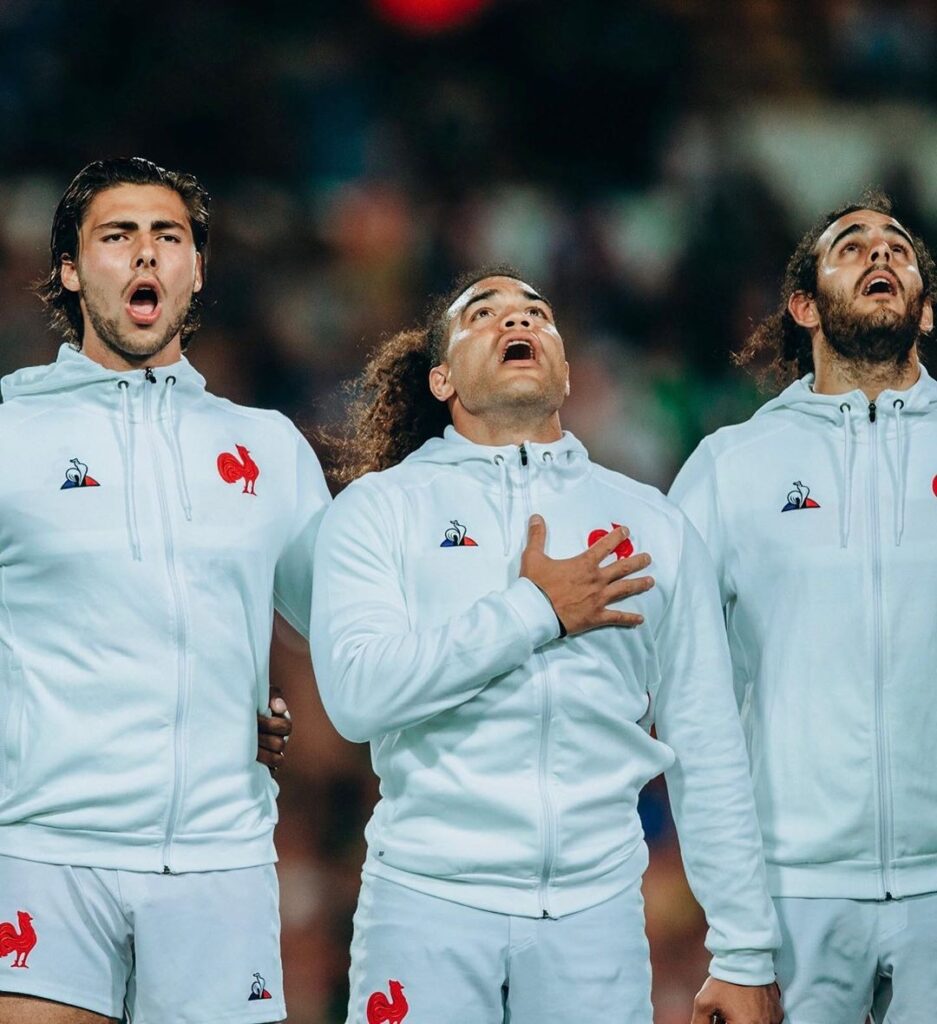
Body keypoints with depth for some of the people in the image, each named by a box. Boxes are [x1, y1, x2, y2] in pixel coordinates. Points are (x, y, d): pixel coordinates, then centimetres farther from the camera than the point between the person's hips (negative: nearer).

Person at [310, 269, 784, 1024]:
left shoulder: (651, 524, 11)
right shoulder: (381, 507, 5)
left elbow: (709, 753, 9)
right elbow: (357, 692, -11)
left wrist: (745, 957, 5)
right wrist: (534, 613, -11)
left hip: (596, 906, 2)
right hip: (430, 901, -2)